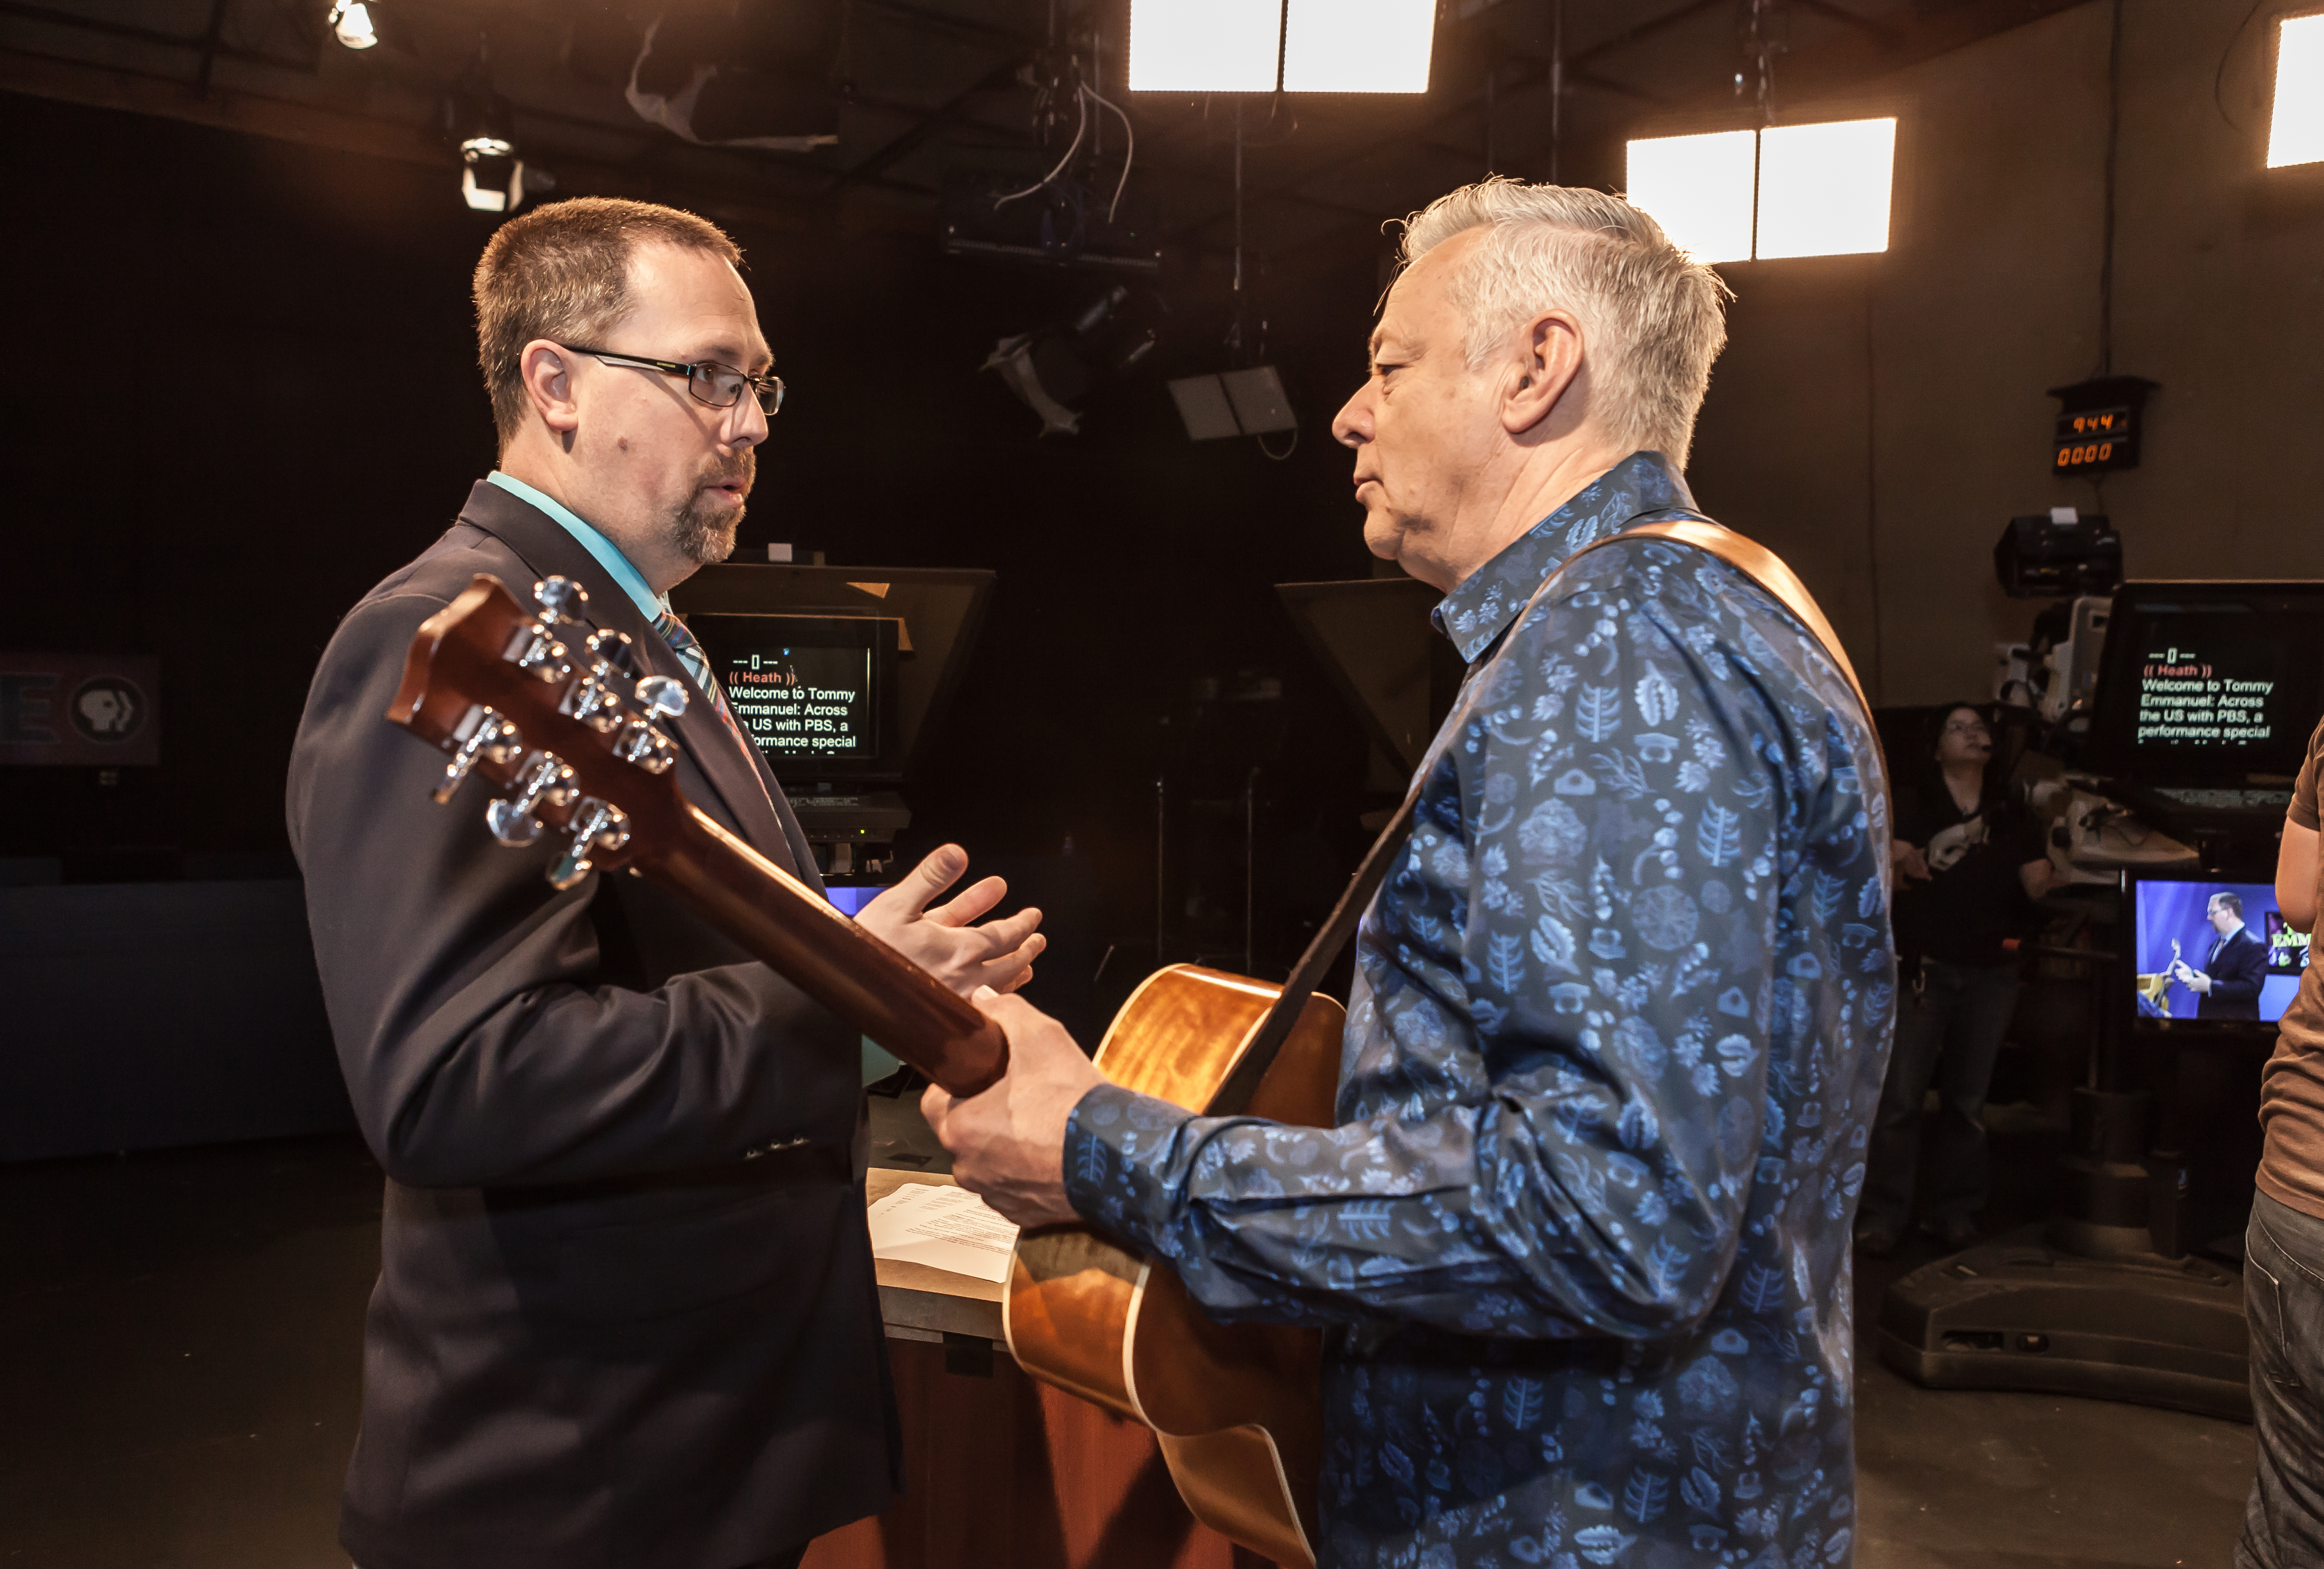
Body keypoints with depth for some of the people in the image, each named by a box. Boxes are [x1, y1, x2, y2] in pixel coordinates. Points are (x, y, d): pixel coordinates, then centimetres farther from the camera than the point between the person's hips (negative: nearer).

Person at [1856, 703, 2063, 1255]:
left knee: (1967, 1098, 8)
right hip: (1925, 967, -4)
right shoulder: (1912, 804, 1)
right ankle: (1884, 1215, -1)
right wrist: (1905, 868, -31)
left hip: (1991, 971, 4)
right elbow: (1894, 868, -10)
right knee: (1900, 1096, -7)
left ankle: (1952, 1211, 17)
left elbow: (2037, 883, 3)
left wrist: (2056, 879, -17)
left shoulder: (2010, 816, 12)